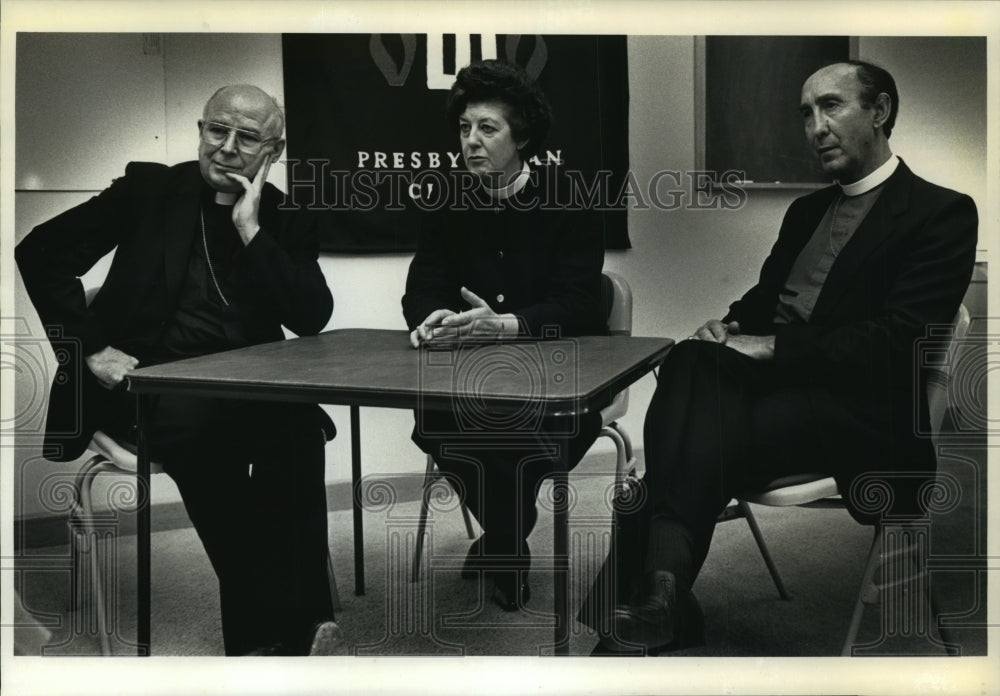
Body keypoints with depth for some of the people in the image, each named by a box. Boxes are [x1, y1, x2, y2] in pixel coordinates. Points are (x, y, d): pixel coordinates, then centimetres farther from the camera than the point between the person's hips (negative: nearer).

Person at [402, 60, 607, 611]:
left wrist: (502, 325, -36)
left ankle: (502, 548, 2)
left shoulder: (566, 204, -6)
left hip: (562, 376, -3)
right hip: (475, 378, 4)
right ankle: (506, 542, 2)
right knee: (429, 421, -26)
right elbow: (420, 290, 0)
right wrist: (431, 319, -26)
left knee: (522, 434, -33)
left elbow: (573, 306, -17)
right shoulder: (449, 207, 8)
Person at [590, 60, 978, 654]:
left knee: (709, 440, -32)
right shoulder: (807, 210, 24)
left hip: (857, 408, -5)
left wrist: (772, 348, -17)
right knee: (689, 363, -28)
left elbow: (896, 340, -11)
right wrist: (731, 327, 0)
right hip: (770, 378, 6)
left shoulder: (942, 213, 1)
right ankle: (662, 586, -39)